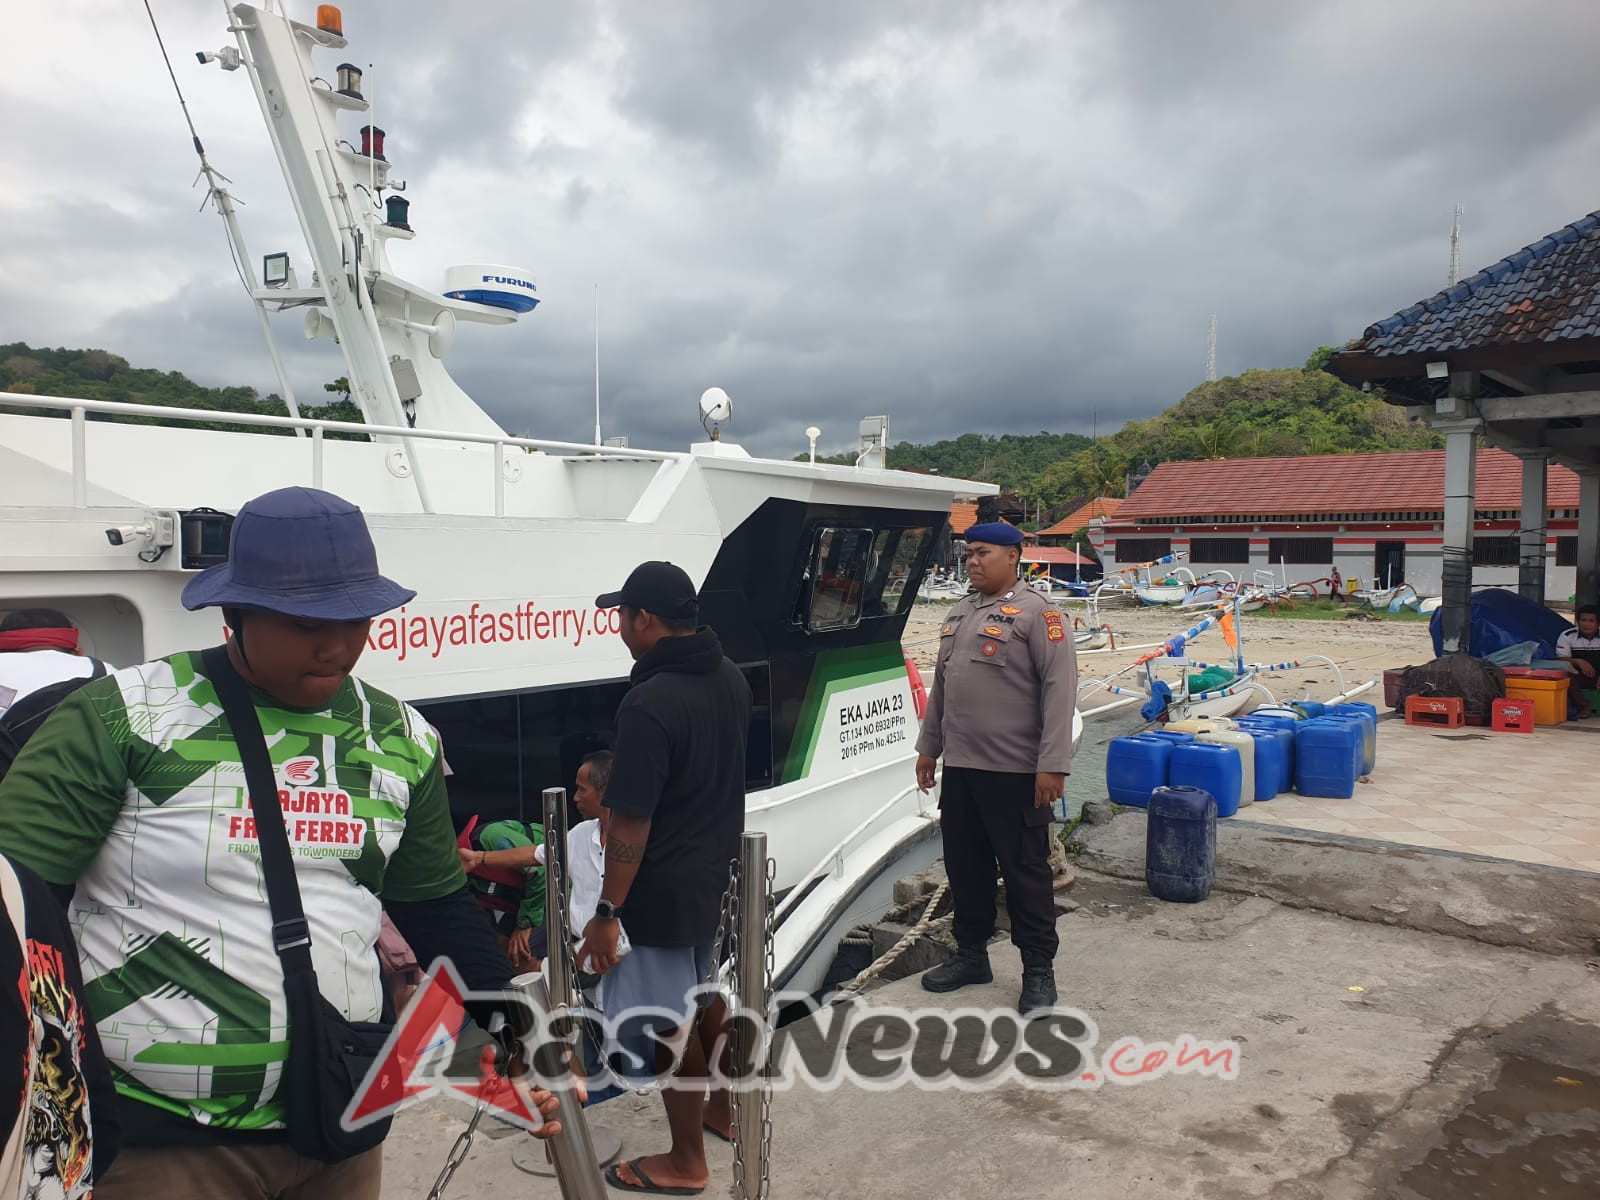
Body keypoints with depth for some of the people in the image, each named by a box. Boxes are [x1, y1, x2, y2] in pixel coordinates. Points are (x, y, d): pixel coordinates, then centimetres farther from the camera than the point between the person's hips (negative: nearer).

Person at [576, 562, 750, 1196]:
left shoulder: (649, 704, -27)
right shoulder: (731, 679, -1)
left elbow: (631, 822, -24)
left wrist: (607, 913, -16)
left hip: (665, 886, -8)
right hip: (716, 870, 8)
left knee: (670, 1022, 8)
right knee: (704, 993, 26)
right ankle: (722, 1109, 45)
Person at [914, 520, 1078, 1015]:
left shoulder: (1036, 614, -9)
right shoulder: (959, 614, 15)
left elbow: (1059, 690, -15)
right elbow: (940, 687, 21)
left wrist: (1053, 764, -19)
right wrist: (928, 747, 20)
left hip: (1015, 771, -7)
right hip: (959, 769, 7)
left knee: (1025, 871, 3)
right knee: (965, 866, 15)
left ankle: (1039, 970, 16)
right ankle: (971, 955, 30)